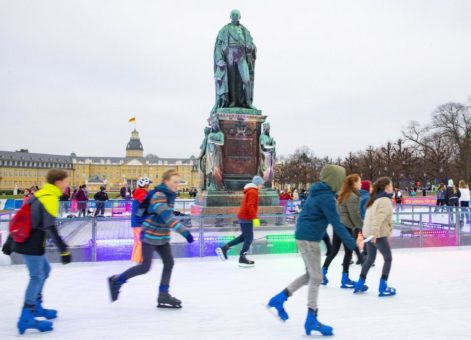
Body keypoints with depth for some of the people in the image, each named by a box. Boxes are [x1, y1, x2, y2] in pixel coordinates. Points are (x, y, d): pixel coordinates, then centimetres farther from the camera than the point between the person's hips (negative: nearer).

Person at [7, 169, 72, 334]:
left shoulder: (41, 194, 12)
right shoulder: (50, 198, -17)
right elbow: (50, 228, -25)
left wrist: (11, 240, 28)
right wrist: (63, 249, -26)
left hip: (27, 241, 10)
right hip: (31, 244, -10)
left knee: (44, 269, 20)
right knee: (37, 276, -7)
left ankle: (36, 306, 31)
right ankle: (26, 319, -7)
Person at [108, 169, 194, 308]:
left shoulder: (170, 194, 4)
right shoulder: (158, 196, -24)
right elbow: (168, 218, -34)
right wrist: (185, 232, -39)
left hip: (162, 236, 8)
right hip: (150, 235, -8)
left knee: (169, 263, 2)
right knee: (145, 267, -4)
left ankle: (163, 295, 11)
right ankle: (116, 280, 16)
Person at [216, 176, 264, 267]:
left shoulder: (249, 191, 18)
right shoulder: (253, 192, -14)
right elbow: (250, 206, -24)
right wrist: (255, 218, -26)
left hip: (243, 216, 10)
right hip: (246, 218, -10)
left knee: (244, 236, 16)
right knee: (249, 238, -1)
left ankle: (224, 248, 14)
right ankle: (242, 259, 6)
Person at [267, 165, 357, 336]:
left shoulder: (319, 191, 11)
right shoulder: (327, 197, -18)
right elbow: (336, 224, -19)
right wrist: (352, 243, -16)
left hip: (304, 236, 9)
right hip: (309, 239, -9)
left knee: (310, 274, 17)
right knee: (316, 278, -1)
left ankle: (279, 299, 20)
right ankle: (311, 320, 6)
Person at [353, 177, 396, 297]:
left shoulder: (375, 199, 15)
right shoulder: (385, 200, -13)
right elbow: (379, 218, -24)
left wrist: (372, 232, 13)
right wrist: (375, 233, -29)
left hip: (368, 233, 9)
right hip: (379, 234, -9)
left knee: (370, 258, 19)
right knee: (388, 259, 6)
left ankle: (360, 284, 21)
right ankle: (383, 287, 7)